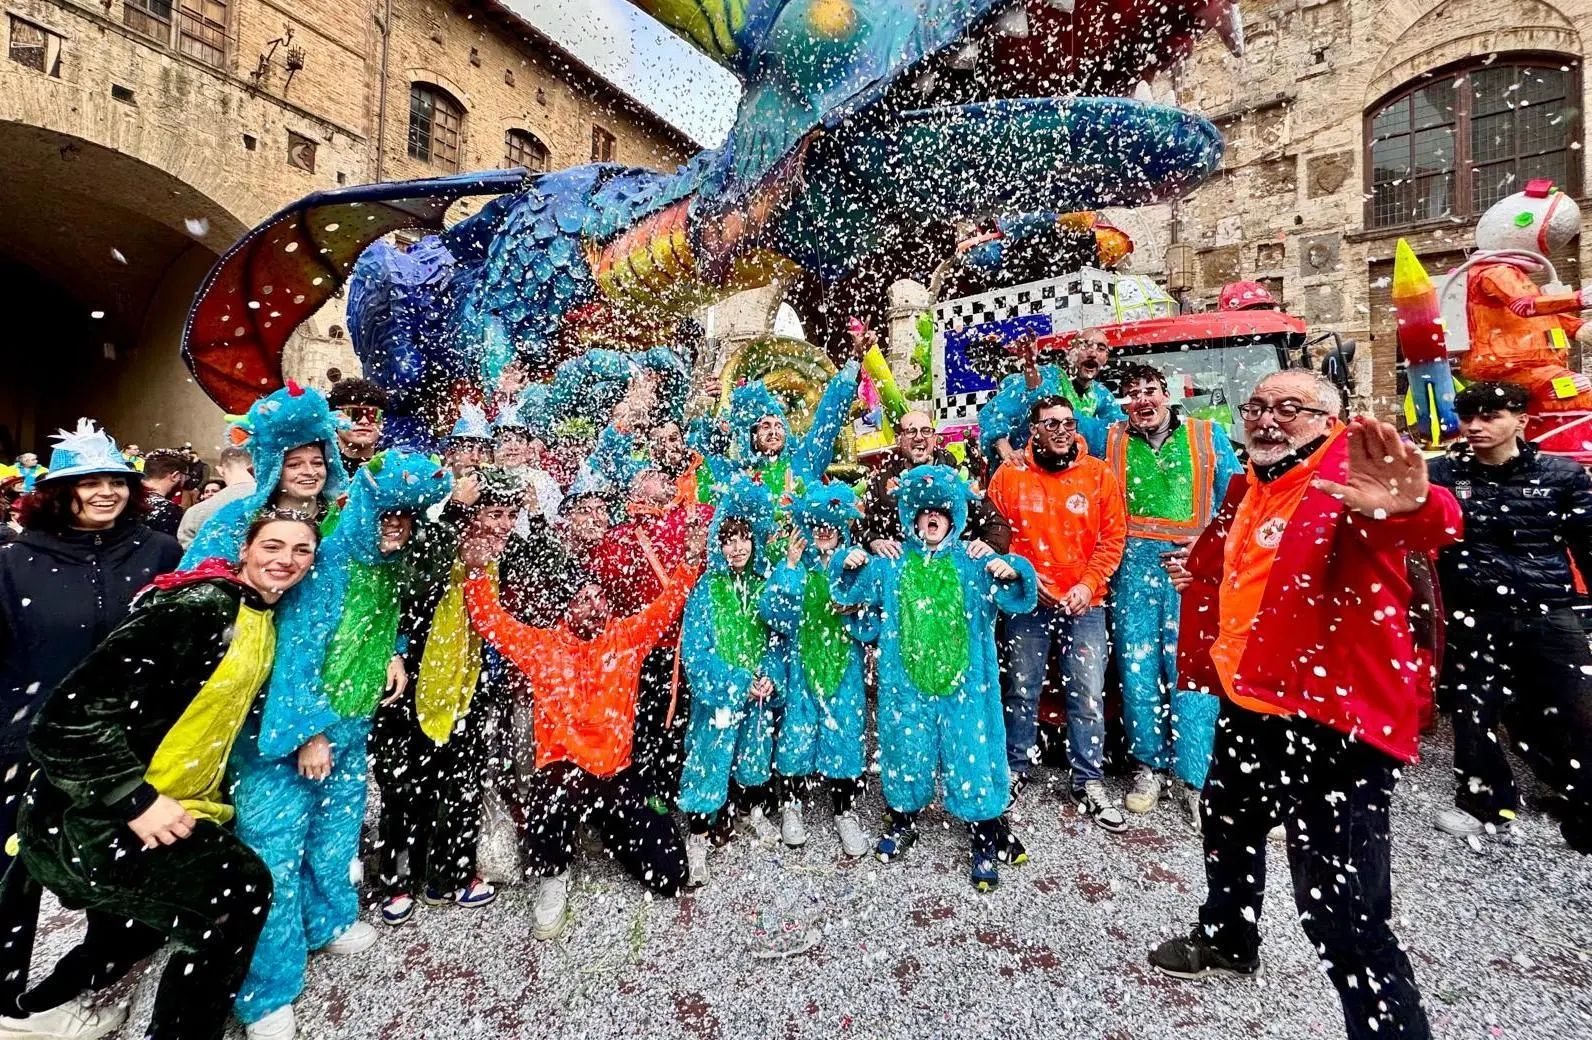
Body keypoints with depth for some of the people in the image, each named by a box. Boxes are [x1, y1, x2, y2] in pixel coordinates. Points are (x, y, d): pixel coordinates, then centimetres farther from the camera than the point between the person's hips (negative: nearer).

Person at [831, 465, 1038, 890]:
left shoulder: (973, 564, -1)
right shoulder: (892, 566, 4)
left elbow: (1018, 600, -8)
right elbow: (849, 590, 11)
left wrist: (1012, 572, -29)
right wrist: (847, 565, -10)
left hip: (964, 684, -1)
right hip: (906, 684, 2)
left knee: (971, 754, 5)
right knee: (906, 751, 15)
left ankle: (985, 842, 26)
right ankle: (902, 821, 40)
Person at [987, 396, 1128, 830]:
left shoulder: (1099, 474, 1)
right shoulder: (1010, 475, -1)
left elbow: (1113, 537, 1)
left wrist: (1088, 584, -9)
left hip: (1084, 602, 0)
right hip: (1028, 601, 0)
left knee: (1087, 693, 4)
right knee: (1022, 689, 10)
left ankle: (1089, 781, 22)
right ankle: (1016, 769, 28)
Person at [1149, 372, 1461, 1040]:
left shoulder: (1352, 477, -15)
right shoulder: (1247, 489, 10)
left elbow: (1428, 527, -39)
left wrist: (1410, 508, -57)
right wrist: (1199, 573, 16)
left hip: (1332, 717, -9)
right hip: (1249, 703, 9)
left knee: (1342, 917, -9)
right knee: (1228, 823, 29)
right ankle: (1227, 939, 55)